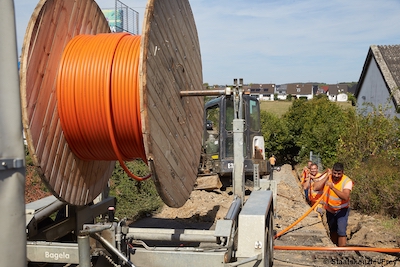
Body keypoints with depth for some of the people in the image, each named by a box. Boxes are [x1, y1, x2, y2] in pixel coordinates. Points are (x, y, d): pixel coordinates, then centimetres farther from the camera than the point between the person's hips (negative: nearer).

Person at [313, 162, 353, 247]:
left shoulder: (347, 181, -23)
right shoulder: (327, 178, -12)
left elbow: (345, 197, -37)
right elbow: (316, 187, -26)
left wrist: (333, 187, -47)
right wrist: (327, 176, -25)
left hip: (342, 209, -4)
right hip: (329, 209, 4)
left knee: (341, 232, -16)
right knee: (332, 231, 18)